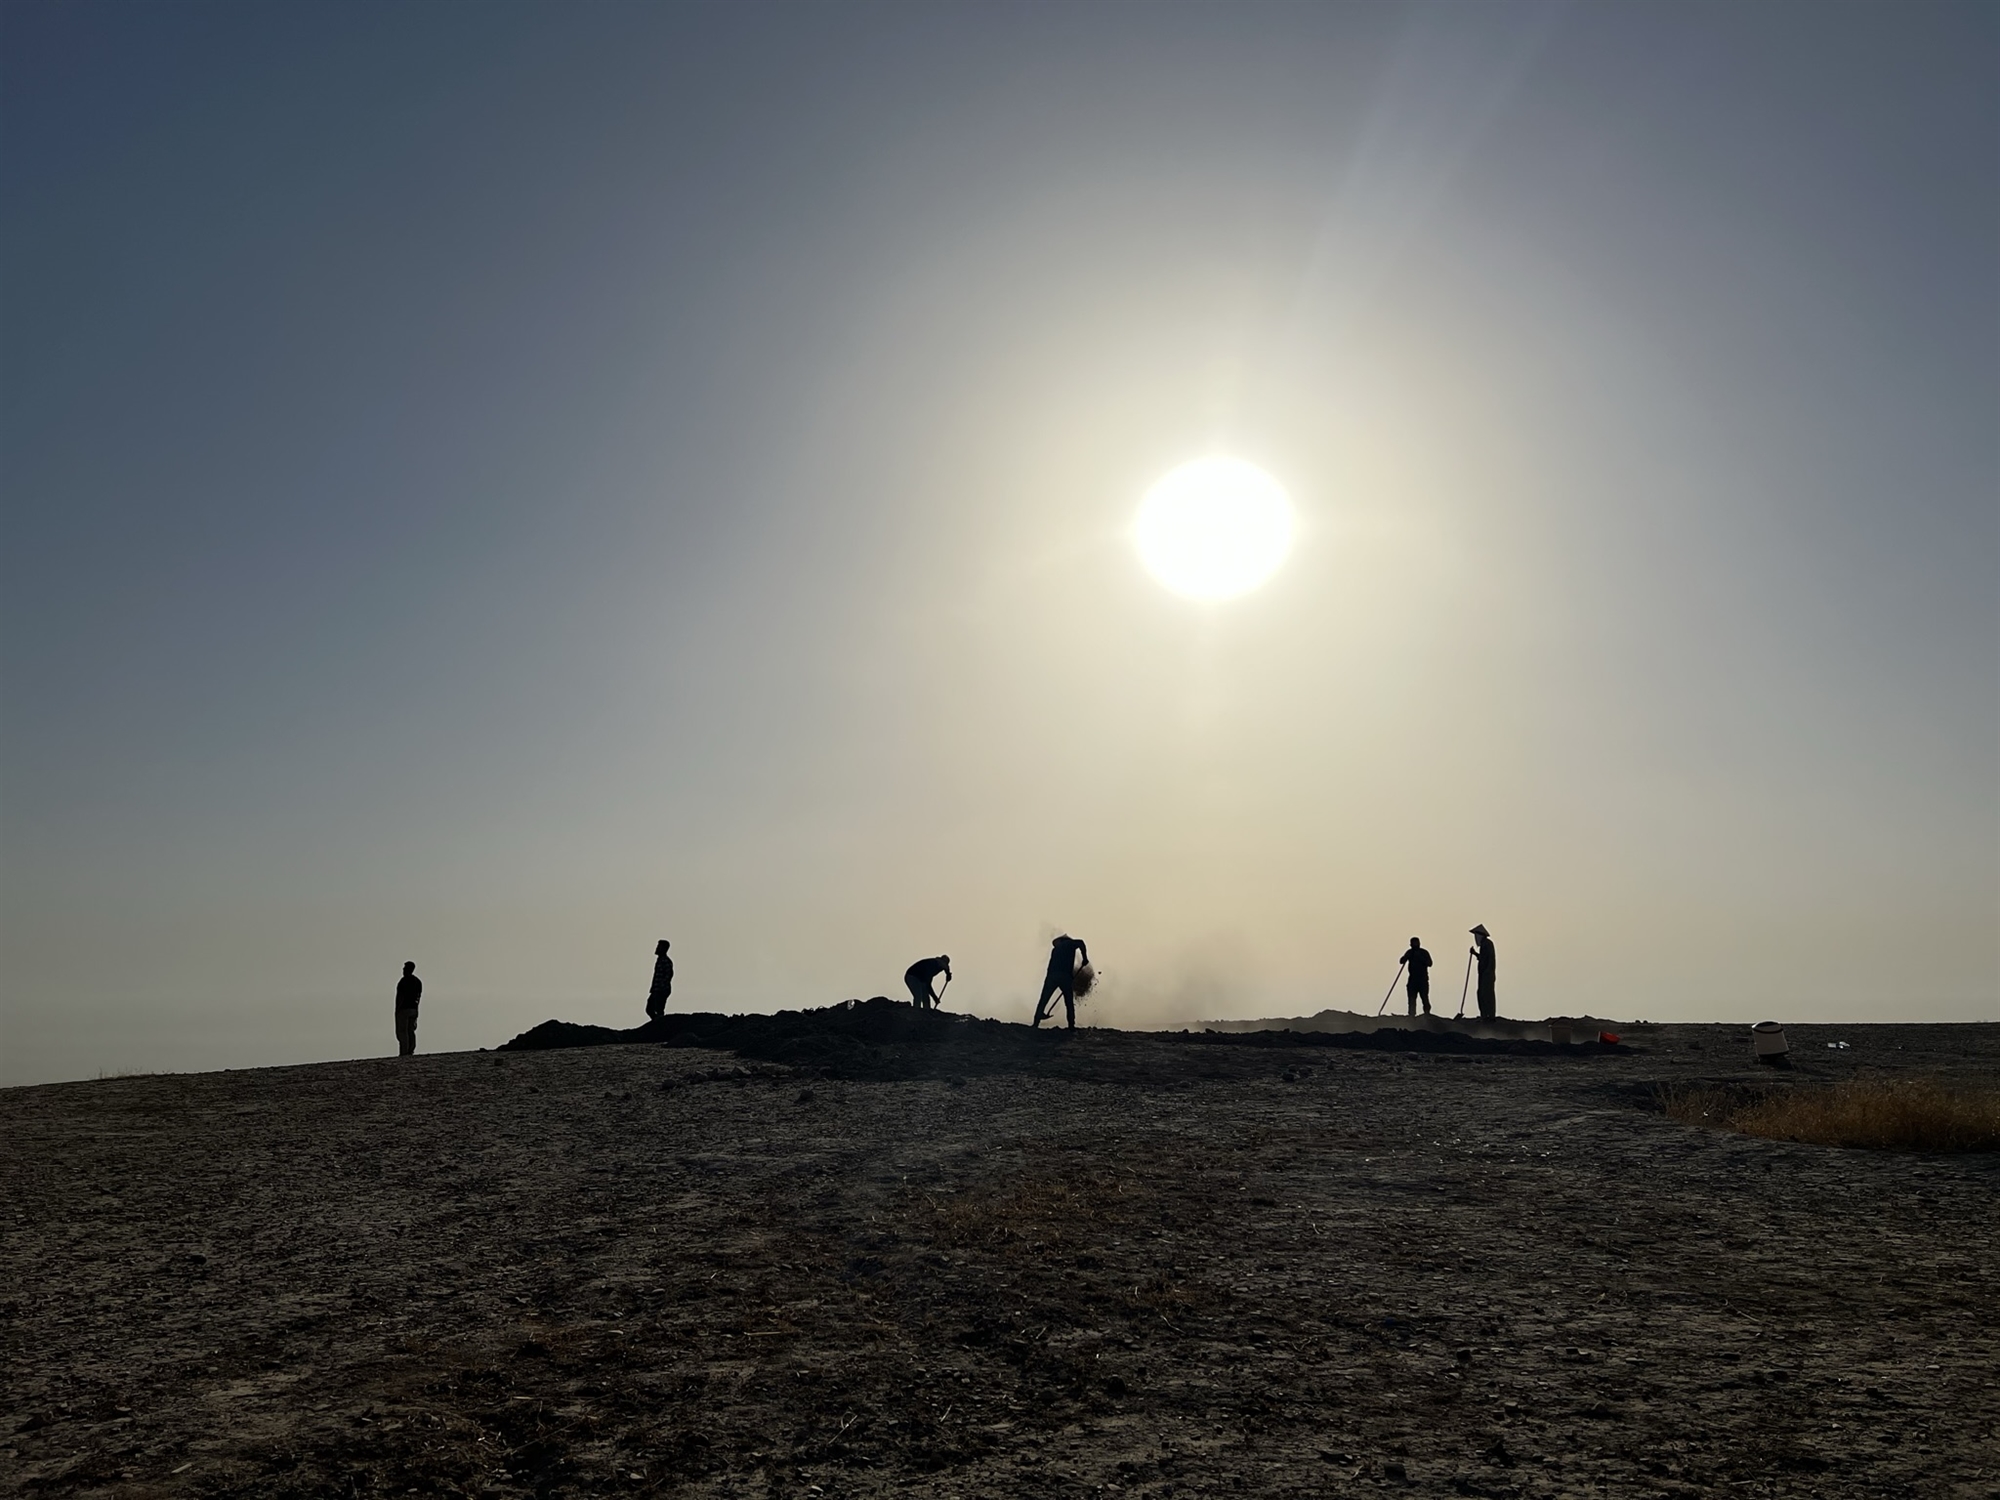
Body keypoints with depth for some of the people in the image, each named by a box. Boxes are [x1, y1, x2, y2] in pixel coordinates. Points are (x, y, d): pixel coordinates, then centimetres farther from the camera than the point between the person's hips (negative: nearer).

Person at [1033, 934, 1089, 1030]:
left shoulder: (1056, 949, 31)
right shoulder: (1070, 943, 17)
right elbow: (1080, 943, -5)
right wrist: (1085, 958, 4)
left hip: (1052, 975, 3)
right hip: (1065, 976, -3)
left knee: (1043, 1001, 7)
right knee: (1069, 1003, 10)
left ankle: (1036, 1024, 1)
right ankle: (1072, 1026, 7)